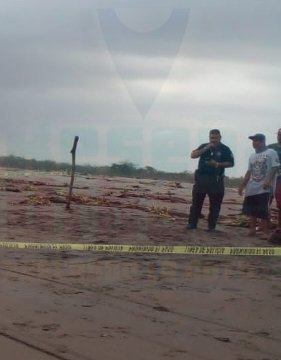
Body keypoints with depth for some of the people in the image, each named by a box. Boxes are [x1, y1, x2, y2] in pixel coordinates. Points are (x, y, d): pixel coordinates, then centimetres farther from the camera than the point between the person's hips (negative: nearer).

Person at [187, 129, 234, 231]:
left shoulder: (225, 149, 1)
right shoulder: (204, 146, 9)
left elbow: (231, 163, -1)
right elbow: (193, 155, -2)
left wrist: (218, 164, -15)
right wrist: (205, 149, -13)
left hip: (216, 179, -2)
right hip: (201, 177, 2)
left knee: (215, 204, 0)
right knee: (196, 201, 3)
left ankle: (211, 225, 7)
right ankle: (192, 223, 8)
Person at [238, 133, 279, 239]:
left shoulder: (271, 153, -3)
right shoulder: (252, 156, 18)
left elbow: (274, 168, -10)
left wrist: (268, 181, -22)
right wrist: (242, 185, 16)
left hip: (264, 188, -7)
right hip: (251, 188, 7)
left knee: (263, 211, -9)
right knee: (251, 210, 8)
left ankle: (265, 232, -5)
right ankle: (252, 229, 17)